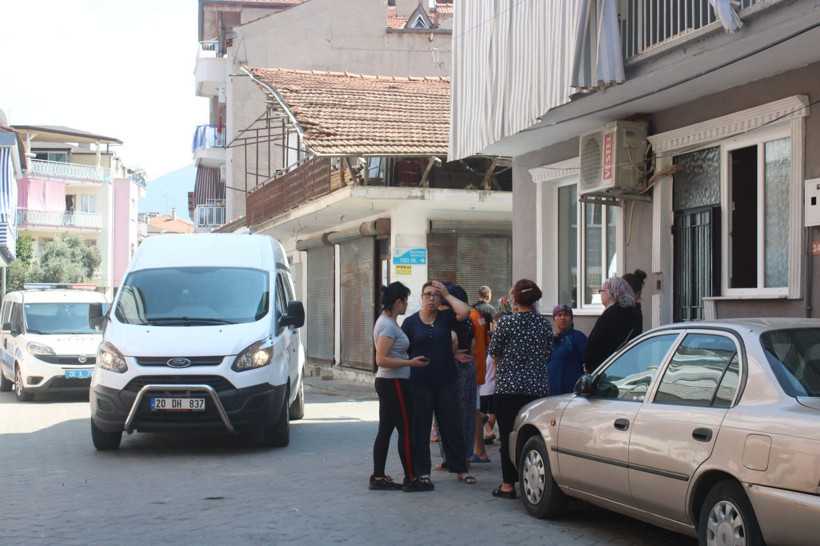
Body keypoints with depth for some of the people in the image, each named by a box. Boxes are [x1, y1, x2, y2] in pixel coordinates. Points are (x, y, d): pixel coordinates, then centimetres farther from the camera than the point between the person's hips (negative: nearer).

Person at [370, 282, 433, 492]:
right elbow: (381, 360, -24)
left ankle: (378, 477, 13)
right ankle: (410, 479, 0)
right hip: (394, 382, -10)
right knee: (406, 429, -4)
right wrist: (411, 363, -24)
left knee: (385, 429, 10)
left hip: (386, 382, 10)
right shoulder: (388, 325, -18)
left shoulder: (386, 321, 13)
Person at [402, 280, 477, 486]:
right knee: (421, 429, 5)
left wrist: (447, 295, -6)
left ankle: (460, 469, 15)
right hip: (419, 384, -1)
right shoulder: (410, 322, 2)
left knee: (452, 427, 6)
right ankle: (423, 471, 14)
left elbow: (465, 312, -16)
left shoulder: (445, 317, 4)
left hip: (445, 382, 1)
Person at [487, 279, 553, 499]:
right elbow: (548, 355, 11)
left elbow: (494, 353, 0)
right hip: (538, 387, 3)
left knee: (508, 436, 2)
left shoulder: (506, 322, -8)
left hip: (508, 386, -3)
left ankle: (508, 484, 4)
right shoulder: (544, 323, 2)